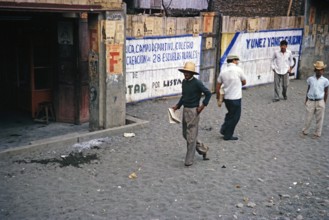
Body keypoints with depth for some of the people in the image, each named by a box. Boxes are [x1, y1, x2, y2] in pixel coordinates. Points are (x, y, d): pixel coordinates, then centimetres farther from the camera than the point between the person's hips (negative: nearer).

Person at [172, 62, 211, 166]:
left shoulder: (197, 83, -15)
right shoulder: (184, 82, 7)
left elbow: (208, 93, -13)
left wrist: (202, 106, -14)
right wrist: (177, 106, 10)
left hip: (193, 111, -8)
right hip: (185, 110, 8)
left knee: (191, 136, -2)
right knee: (185, 134, 15)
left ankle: (189, 160, 8)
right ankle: (203, 149, 33)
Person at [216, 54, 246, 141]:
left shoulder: (223, 72, 2)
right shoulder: (238, 70, -10)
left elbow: (217, 87, 4)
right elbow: (244, 82, 2)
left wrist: (218, 98, 16)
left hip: (226, 97, 6)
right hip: (236, 98, -5)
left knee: (230, 114, 26)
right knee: (235, 117, 7)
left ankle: (224, 129, 20)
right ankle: (228, 135, 12)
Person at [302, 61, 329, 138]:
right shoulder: (310, 79, 1)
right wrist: (306, 100, 8)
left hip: (320, 102, -1)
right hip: (311, 101, 1)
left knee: (319, 119, 8)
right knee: (308, 117, 8)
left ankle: (317, 133, 20)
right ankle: (305, 131, 24)